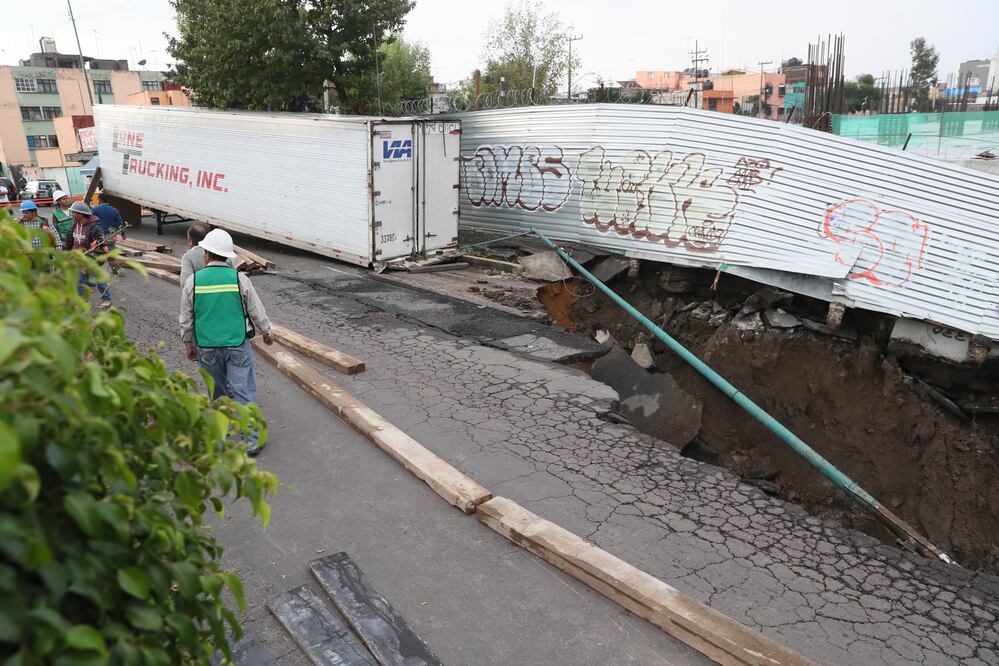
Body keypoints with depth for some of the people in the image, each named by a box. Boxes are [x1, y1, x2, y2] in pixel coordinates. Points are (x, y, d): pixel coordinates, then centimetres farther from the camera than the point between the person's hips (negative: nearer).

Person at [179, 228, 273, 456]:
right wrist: (266, 332, 19)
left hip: (207, 347, 2)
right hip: (237, 344, -2)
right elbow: (256, 311, 2)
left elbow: (186, 320, 5)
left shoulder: (193, 281, -4)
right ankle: (251, 440, 0)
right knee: (243, 390, 1)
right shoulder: (239, 279, -7)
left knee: (217, 392, 19)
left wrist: (189, 344, 19)